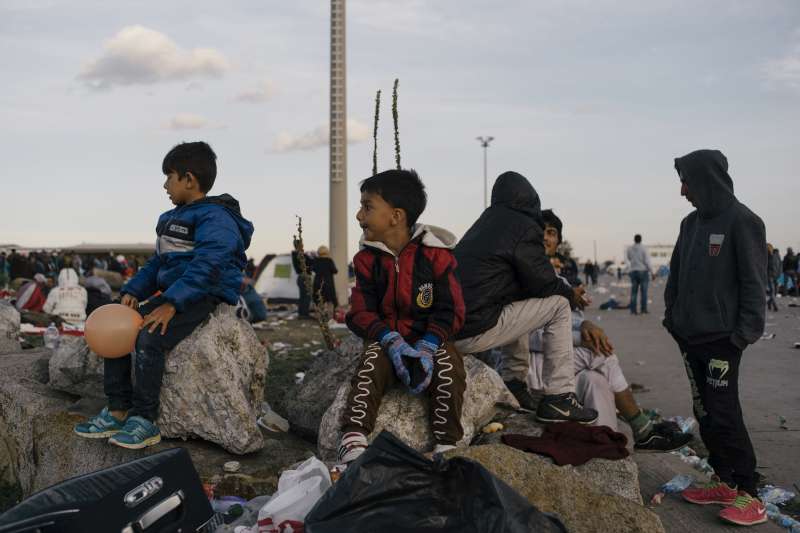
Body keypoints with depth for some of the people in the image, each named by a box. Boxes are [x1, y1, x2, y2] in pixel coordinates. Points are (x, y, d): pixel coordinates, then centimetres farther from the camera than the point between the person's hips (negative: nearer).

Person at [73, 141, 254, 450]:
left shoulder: (216, 218, -14)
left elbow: (205, 267, -26)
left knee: (149, 338, -28)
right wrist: (133, 291, 4)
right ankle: (117, 411, 4)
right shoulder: (173, 218, 19)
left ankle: (144, 421, -16)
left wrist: (171, 304, -32)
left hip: (206, 298, -10)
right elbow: (156, 264, 21)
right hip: (174, 295, 10)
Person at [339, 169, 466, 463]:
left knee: (449, 367, -30)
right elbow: (361, 312, -3)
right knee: (371, 364, -29)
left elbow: (450, 311, -7)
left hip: (429, 339, -1)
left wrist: (426, 347, -24)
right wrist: (392, 342, -21)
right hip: (385, 339, 2)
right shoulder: (367, 258, 2)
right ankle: (353, 441, -37)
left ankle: (447, 447, -22)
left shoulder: (436, 254, -7)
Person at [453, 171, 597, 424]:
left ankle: (514, 385, 26)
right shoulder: (524, 228, -5)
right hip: (474, 331, -8)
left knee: (517, 305, 30)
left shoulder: (484, 223, 19)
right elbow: (543, 284, -2)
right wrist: (571, 294, 17)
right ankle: (558, 398, 5)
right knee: (559, 305, 5)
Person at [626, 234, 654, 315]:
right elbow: (647, 261, -12)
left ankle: (633, 310, -1)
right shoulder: (643, 249, -9)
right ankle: (643, 309, -1)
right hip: (643, 271, -3)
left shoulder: (629, 249, 2)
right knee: (644, 291, 1)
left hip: (633, 272, 3)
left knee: (634, 292, 4)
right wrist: (652, 273, -7)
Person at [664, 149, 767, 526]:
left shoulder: (742, 222, -10)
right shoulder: (690, 223, 12)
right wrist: (673, 316, 12)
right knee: (704, 413, 11)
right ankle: (724, 481, 22)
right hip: (689, 337, 8)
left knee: (724, 415, -6)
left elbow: (753, 282, -13)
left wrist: (746, 333, -15)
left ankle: (748, 493, 6)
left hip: (721, 339, -7)